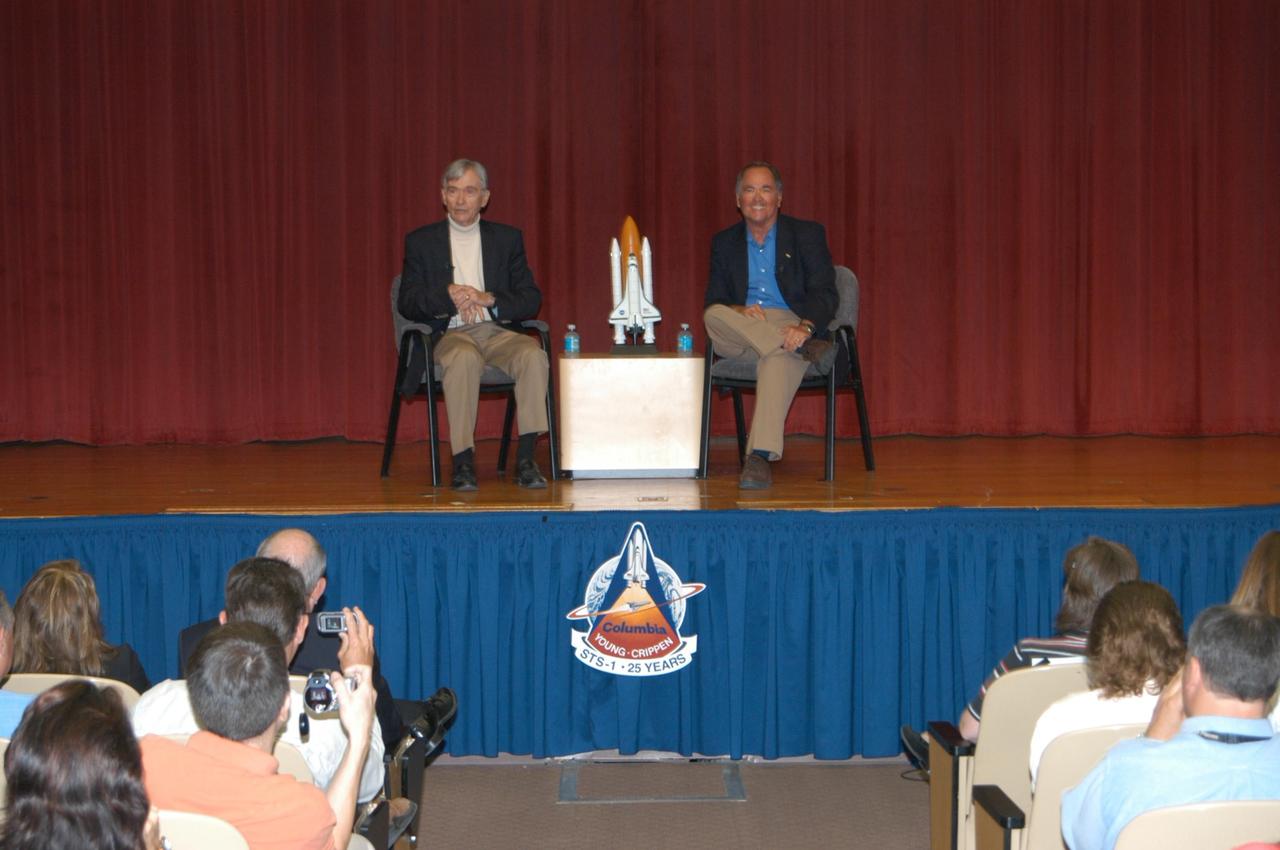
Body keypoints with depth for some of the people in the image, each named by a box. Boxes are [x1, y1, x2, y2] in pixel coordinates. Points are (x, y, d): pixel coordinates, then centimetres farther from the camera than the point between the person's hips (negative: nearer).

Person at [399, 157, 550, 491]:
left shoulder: (507, 238, 15)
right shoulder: (421, 241, 12)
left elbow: (531, 300, 8)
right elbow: (407, 303, 4)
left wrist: (487, 299, -11)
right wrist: (448, 296, -15)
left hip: (498, 332, 2)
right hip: (450, 335, -2)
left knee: (533, 354, -31)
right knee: (464, 358, -38)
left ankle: (525, 460, -29)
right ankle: (463, 462, -36)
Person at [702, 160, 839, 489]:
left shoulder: (807, 234, 10)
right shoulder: (724, 242, 19)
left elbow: (825, 293, -1)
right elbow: (714, 299, 12)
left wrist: (805, 326, -24)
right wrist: (738, 311, -14)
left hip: (792, 325, -3)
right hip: (740, 333, 3)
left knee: (778, 359, -39)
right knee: (714, 315, -32)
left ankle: (760, 456, -51)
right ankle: (801, 348, -34)